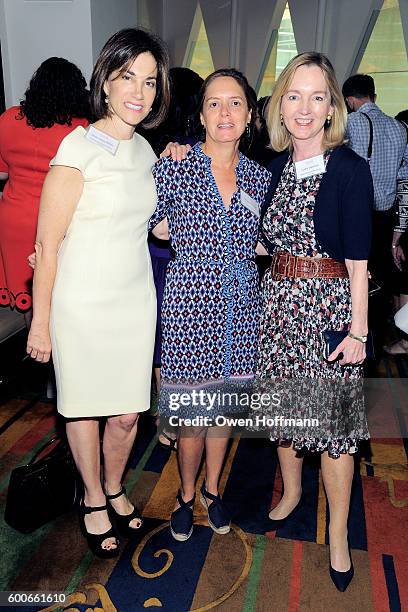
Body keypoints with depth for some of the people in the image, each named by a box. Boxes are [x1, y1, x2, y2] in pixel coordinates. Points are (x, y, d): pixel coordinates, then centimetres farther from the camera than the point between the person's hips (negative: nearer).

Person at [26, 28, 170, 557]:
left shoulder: (145, 151, 9)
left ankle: (114, 488, 40)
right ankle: (94, 500, 37)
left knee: (127, 413, 12)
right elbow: (48, 243, -12)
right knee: (85, 407, 13)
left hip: (136, 300, 5)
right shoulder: (79, 147, -12)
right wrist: (41, 322, -12)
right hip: (83, 304, -5)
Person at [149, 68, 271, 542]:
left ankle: (212, 489, 40)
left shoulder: (258, 177, 6)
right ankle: (186, 494, 33)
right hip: (190, 302, -3)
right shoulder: (174, 168, -6)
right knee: (194, 411, 4)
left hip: (241, 304, 4)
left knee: (223, 403, 16)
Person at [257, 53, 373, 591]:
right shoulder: (275, 165, 6)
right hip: (279, 300, 5)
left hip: (330, 305, -5)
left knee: (334, 419, 4)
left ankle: (339, 533, 23)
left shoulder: (349, 168, -8)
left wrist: (357, 329, -11)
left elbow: (357, 259, -9)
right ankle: (291, 491, 40)